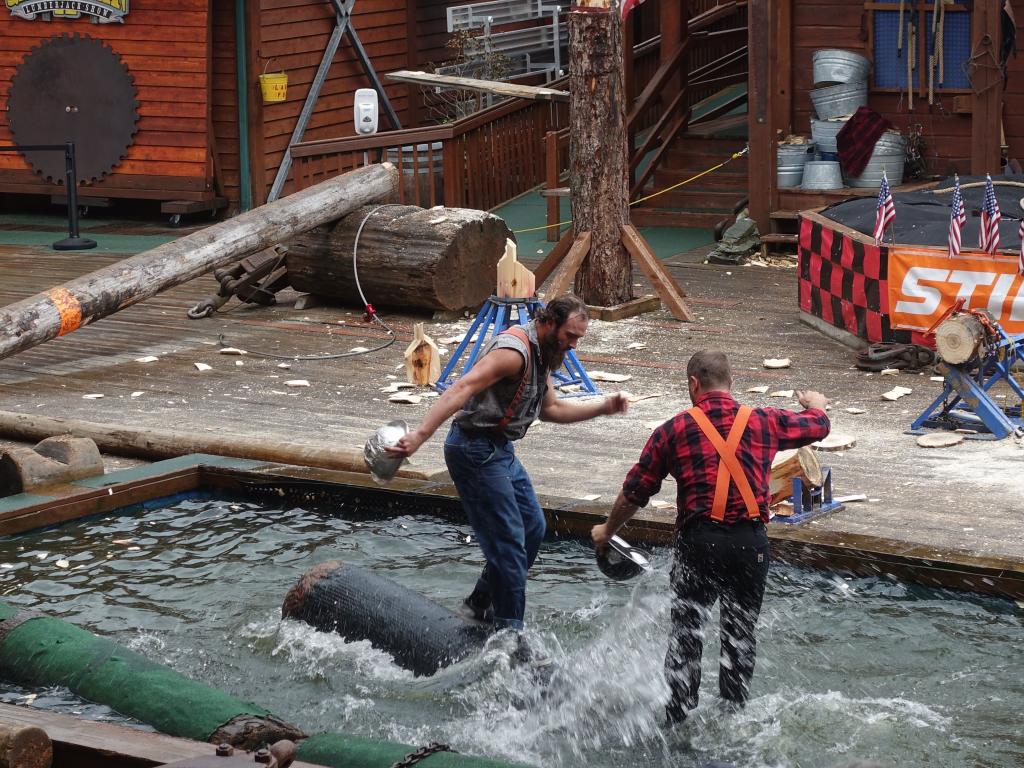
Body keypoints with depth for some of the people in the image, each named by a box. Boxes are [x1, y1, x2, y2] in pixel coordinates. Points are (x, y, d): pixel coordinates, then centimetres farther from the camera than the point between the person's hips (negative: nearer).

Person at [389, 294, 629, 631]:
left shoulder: (541, 354, 11)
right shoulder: (515, 350, -22)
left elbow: (550, 409, 25)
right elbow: (462, 388, -35)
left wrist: (603, 407, 15)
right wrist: (420, 435, -46)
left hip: (500, 451, 11)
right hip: (476, 449, -11)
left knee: (533, 527, 17)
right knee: (509, 539, -10)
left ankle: (482, 604, 29)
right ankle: (508, 631, -4)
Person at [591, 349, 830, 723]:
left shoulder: (674, 430, 4)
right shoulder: (763, 422, 8)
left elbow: (634, 492, 9)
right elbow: (818, 425, 27)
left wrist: (606, 531, 26)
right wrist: (817, 404, 52)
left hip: (698, 541, -1)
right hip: (751, 541, 2)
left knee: (685, 633, 10)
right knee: (740, 635, 15)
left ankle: (678, 721, 11)